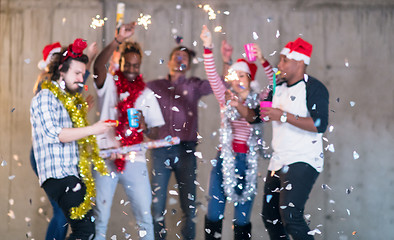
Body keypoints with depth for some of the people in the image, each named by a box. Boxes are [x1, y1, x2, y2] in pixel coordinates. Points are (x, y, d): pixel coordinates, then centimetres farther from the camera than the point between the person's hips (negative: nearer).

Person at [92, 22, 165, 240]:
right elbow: (98, 65, -18)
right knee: (100, 218, 3)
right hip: (106, 158, -2)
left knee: (145, 217, -1)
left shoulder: (147, 95, 12)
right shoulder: (109, 85, 4)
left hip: (135, 161, 2)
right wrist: (118, 40, -30)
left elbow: (154, 134, 10)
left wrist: (145, 126, -13)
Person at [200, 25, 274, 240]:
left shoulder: (258, 101, 7)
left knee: (242, 218, 2)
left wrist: (262, 61, -17)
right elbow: (212, 76, -6)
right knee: (214, 214, -5)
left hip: (248, 161, 0)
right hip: (225, 158, 0)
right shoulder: (225, 97, 7)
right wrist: (208, 47, -19)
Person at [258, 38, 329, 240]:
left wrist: (283, 116, -20)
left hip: (303, 162, -9)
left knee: (289, 215, -22)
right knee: (270, 217, 12)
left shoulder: (313, 88, -8)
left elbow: (319, 125, -21)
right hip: (278, 162, 9)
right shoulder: (279, 89, 15)